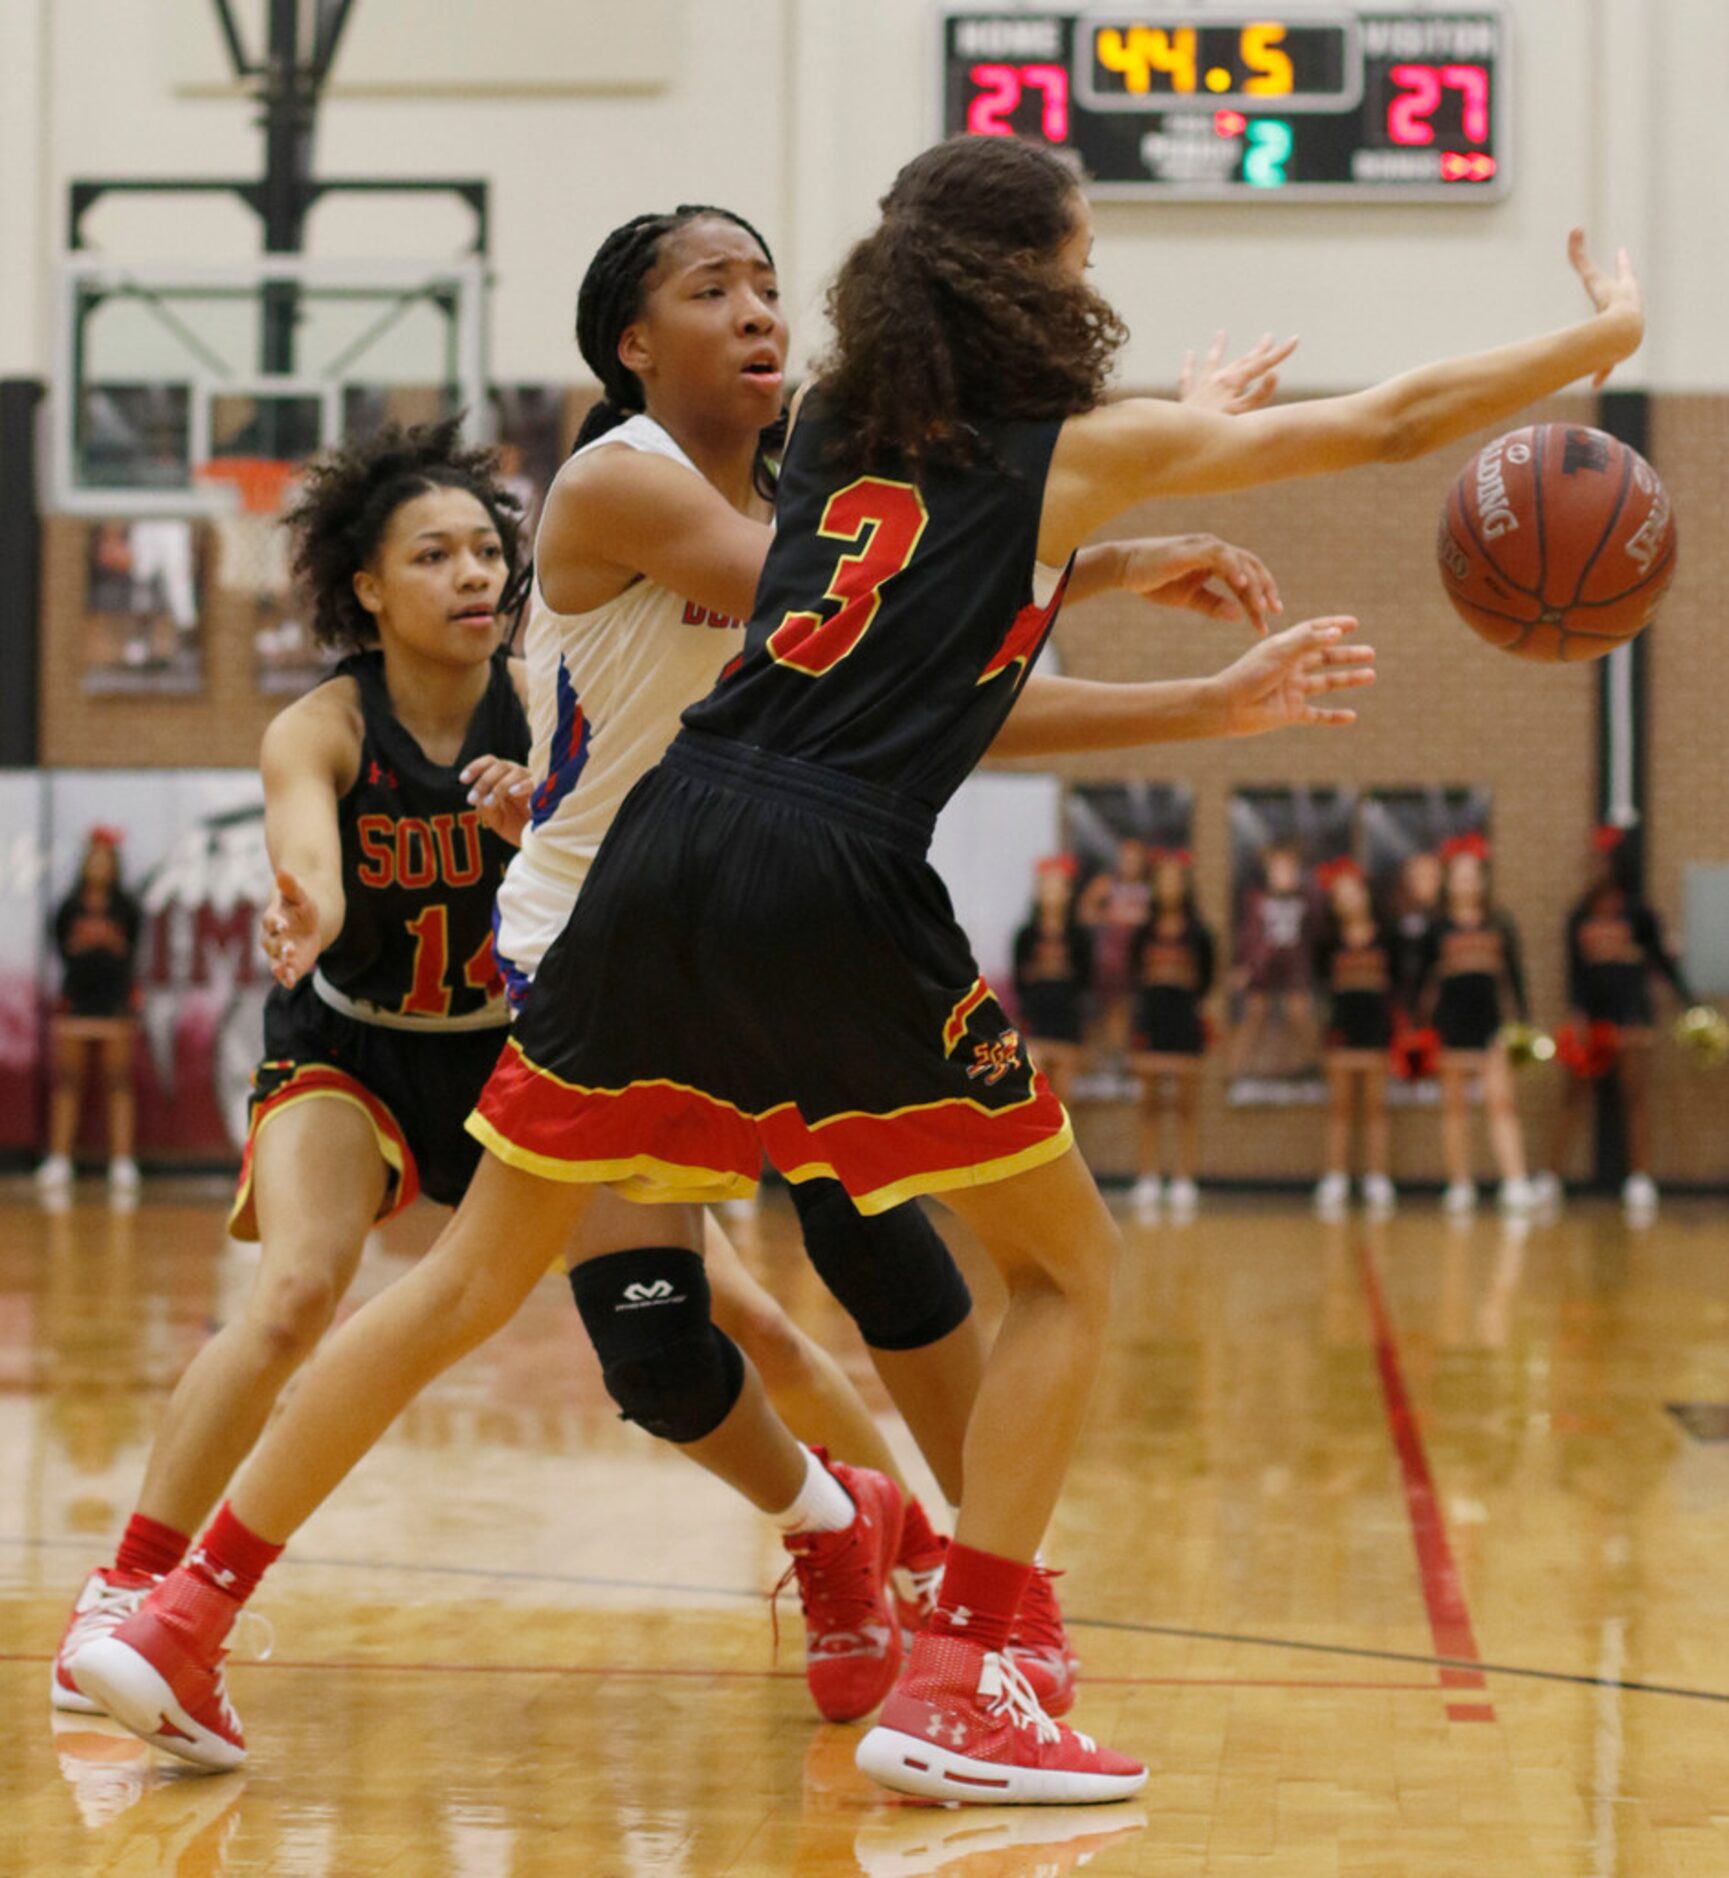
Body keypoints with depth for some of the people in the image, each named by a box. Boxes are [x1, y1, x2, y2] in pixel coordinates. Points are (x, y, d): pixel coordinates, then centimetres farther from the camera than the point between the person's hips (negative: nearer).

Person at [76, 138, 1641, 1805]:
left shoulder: (838, 433, 23)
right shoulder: (1084, 448, 9)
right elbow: (1392, 420, 17)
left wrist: (1215, 706, 35)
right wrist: (1602, 333, 31)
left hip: (664, 854, 6)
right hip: (832, 887, -6)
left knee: (477, 1274, 15)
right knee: (1070, 1266, 13)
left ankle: (179, 1622, 12)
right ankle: (954, 1689, 5)